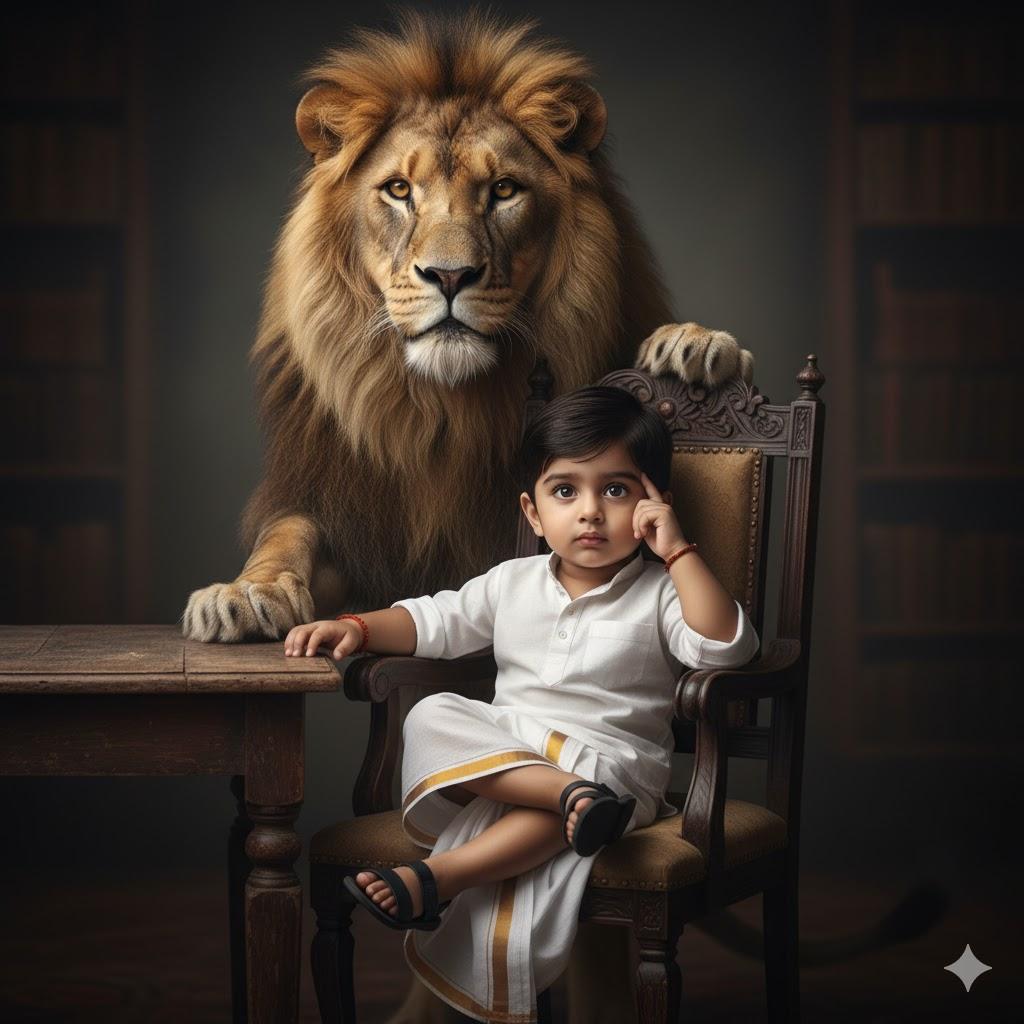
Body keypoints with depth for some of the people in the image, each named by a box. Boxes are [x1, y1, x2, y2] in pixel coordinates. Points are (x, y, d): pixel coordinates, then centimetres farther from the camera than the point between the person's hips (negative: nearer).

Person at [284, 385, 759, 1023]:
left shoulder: (658, 594, 1)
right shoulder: (514, 583, 13)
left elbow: (727, 647, -16)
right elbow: (436, 621, 16)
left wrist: (679, 551, -19)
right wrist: (356, 628, -1)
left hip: (614, 759, -4)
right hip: (501, 751, 4)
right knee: (433, 717, -25)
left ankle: (433, 877, -48)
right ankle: (571, 795, -39)